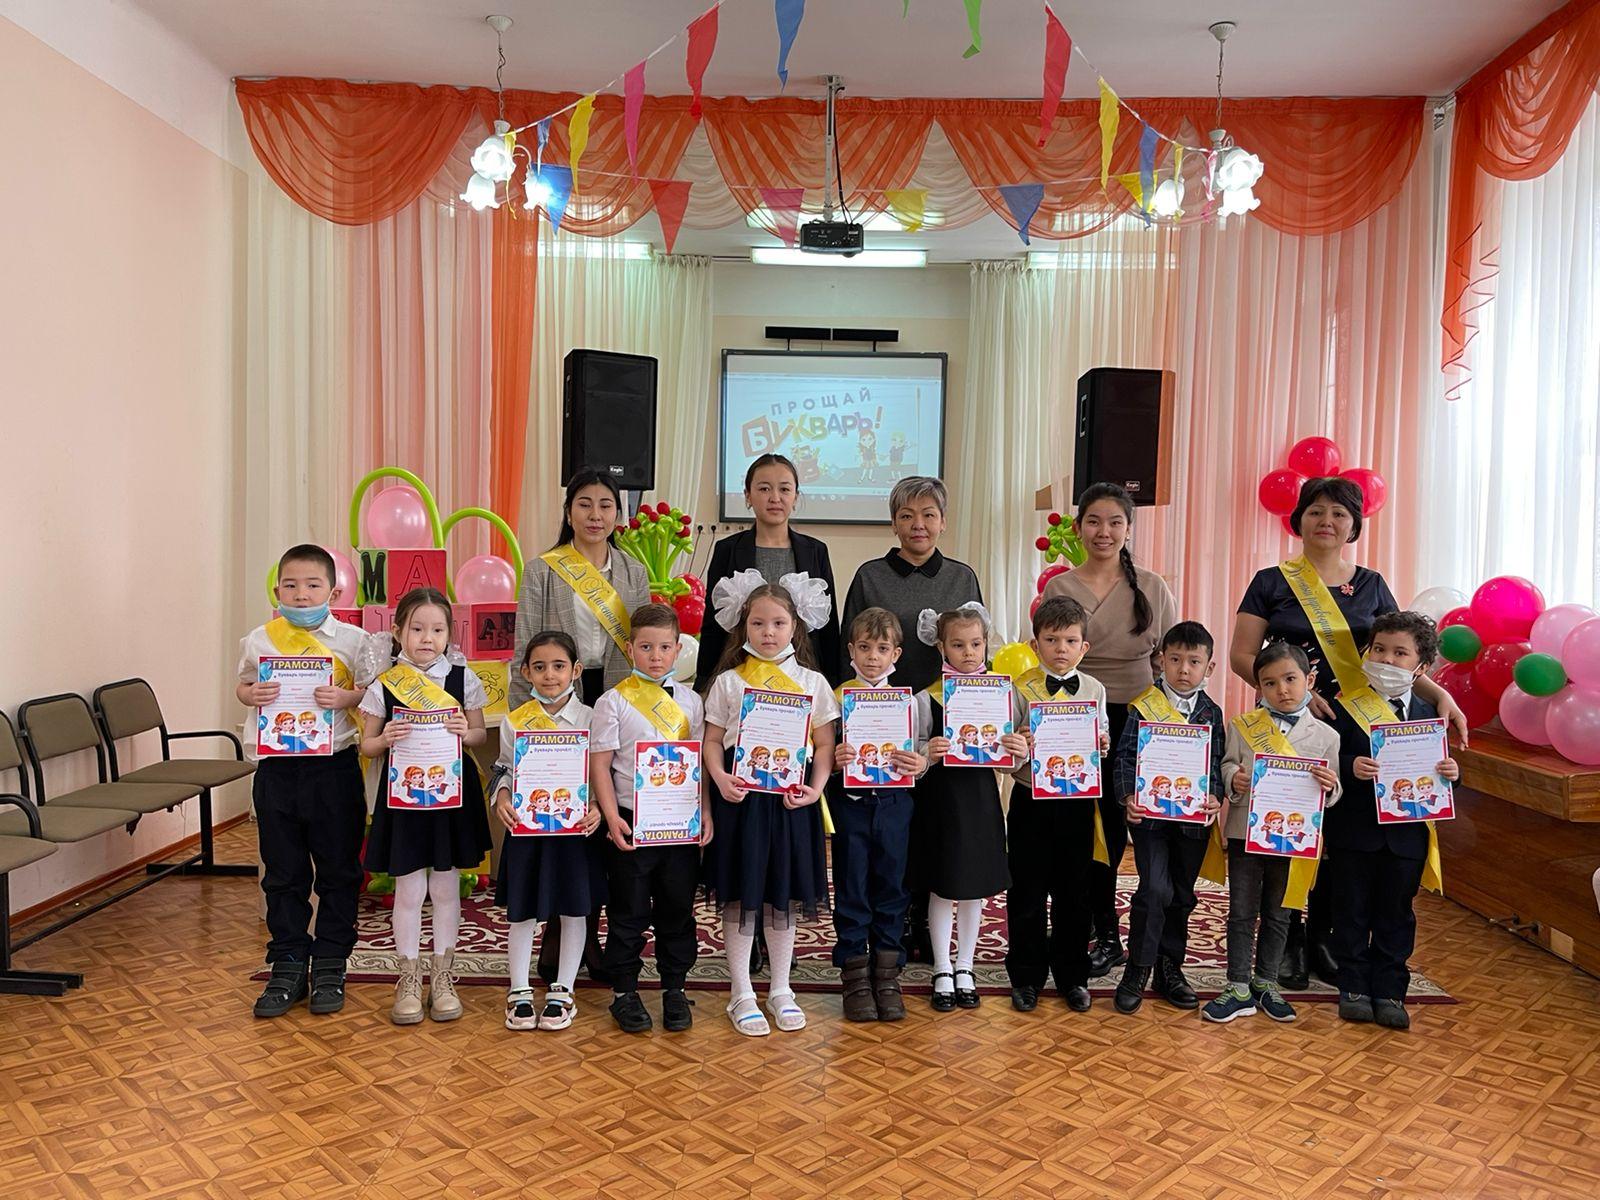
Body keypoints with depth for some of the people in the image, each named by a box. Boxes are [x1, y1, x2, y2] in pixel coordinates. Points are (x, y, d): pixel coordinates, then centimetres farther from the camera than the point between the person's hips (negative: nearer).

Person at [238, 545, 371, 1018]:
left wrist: (344, 698, -20)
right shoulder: (259, 640, 3)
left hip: (333, 766, -2)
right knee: (283, 873, 11)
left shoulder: (351, 640, -4)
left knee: (338, 871, 8)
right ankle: (288, 966, 24)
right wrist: (252, 694, -8)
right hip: (276, 768, 2)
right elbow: (243, 685, 14)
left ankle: (329, 966, 22)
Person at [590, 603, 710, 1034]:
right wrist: (612, 818, -13)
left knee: (677, 909, 11)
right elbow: (599, 764, -6)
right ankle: (624, 991, 21)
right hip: (631, 820, -3)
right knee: (628, 912, 7)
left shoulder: (689, 700, 6)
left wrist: (705, 812, 0)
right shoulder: (614, 701, -4)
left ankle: (674, 989, 25)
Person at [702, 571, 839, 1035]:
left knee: (784, 895, 11)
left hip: (791, 798, 1)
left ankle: (781, 990, 26)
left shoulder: (812, 681, 4)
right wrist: (720, 779, -16)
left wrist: (815, 788, -12)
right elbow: (712, 740, 2)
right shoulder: (728, 682, 2)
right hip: (740, 796, -1)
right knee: (739, 896, 5)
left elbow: (824, 744, 3)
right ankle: (742, 994, 19)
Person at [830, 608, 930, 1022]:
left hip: (894, 800, 1)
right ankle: (855, 974, 20)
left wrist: (921, 763, -16)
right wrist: (832, 760, -20)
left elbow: (926, 748, 5)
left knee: (891, 887, 9)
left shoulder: (913, 699, 3)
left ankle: (887, 973, 23)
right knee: (851, 889, 7)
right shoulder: (837, 697, -1)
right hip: (849, 800, -1)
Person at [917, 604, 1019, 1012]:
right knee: (943, 885, 5)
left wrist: (1020, 751, -17)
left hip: (981, 796, 3)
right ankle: (942, 973, 20)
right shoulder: (929, 698, -6)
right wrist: (927, 755, -26)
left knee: (976, 886, 11)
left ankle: (965, 968, 27)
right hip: (942, 796, -2)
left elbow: (1008, 761, 4)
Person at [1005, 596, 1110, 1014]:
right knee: (1028, 893, 6)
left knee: (1074, 892, 11)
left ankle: (1072, 976, 26)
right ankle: (1026, 977, 20)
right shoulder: (1021, 689, -4)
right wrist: (1021, 747, -26)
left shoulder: (1094, 690, 4)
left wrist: (1103, 746, -11)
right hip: (1031, 800, -2)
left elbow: (1102, 741, 10)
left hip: (1077, 800, 2)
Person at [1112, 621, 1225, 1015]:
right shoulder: (1144, 707, -7)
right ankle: (1137, 971, 3)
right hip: (1151, 814, -4)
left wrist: (1214, 797, -15)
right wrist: (1130, 797, -23)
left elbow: (1216, 763, 2)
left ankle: (1170, 968, 29)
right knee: (1156, 889, -12)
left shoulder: (1212, 713, 4)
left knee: (1182, 894, 13)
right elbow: (1126, 757, -9)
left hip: (1194, 817, 4)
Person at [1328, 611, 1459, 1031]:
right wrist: (1350, 767, -28)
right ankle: (1353, 987, 21)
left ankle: (1389, 991, 22)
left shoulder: (1427, 715, 6)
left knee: (1396, 914, 11)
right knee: (1353, 912, 8)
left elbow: (1438, 769, 10)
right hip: (1356, 831, -2)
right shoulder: (1347, 706, -5)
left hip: (1407, 834, 3)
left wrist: (1451, 772, -12)